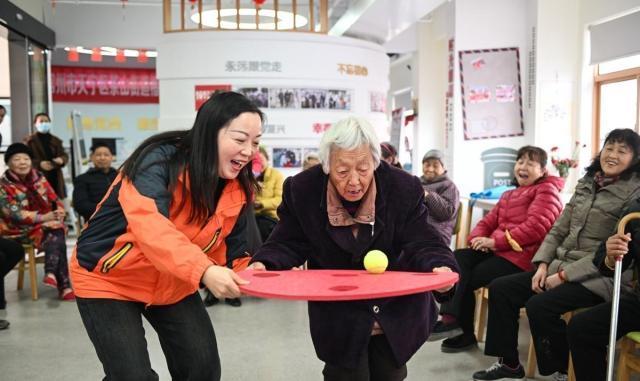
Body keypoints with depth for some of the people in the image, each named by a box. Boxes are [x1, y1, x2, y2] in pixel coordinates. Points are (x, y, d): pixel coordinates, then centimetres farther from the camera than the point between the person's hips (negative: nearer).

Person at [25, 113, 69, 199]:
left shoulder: (56, 140, 16)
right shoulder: (30, 141, 3)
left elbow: (64, 155, 12)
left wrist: (62, 159, -11)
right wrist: (39, 164, -19)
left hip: (55, 177, 4)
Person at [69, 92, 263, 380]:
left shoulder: (236, 187, -8)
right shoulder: (160, 160, -27)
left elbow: (226, 248, -1)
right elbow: (149, 224, -42)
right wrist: (203, 270, -52)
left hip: (174, 285, 6)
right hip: (108, 280, -5)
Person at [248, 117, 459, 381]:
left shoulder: (405, 188, -17)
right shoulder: (301, 190, -17)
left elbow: (421, 244, -17)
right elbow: (289, 243, -11)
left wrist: (439, 268, -39)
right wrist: (264, 265, -32)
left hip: (396, 311, 2)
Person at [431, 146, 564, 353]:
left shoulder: (547, 190, 0)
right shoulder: (508, 195, 26)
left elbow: (536, 226, -16)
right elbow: (488, 221, 19)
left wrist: (495, 241, -19)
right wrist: (477, 237, -6)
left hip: (521, 256, -7)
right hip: (498, 250, 7)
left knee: (468, 278, -17)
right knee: (458, 257, -17)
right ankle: (452, 319, -22)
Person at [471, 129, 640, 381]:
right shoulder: (586, 183, 12)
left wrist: (564, 276, -18)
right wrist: (542, 264, -2)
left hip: (597, 277, -7)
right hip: (560, 267, 7)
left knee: (539, 306, -28)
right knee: (500, 288, -5)